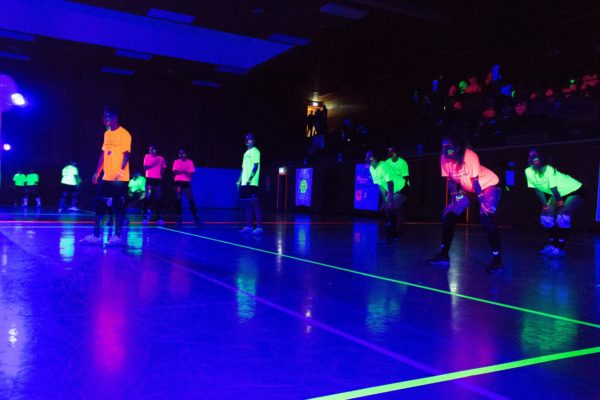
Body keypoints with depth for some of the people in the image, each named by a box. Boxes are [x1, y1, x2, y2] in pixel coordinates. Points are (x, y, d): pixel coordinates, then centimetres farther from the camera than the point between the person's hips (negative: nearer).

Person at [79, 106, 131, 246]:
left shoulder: (124, 134, -8)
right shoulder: (107, 134, 15)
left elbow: (126, 155, -13)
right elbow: (103, 154, 20)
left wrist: (120, 172, -23)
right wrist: (97, 172, 17)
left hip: (120, 179, -8)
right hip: (106, 177, 8)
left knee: (118, 207, -2)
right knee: (98, 205, 7)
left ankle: (117, 236, 5)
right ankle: (96, 235, 14)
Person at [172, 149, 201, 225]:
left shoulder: (190, 162, 7)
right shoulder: (176, 161, 5)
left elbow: (192, 172, 2)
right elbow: (174, 172, -5)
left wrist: (188, 174, -20)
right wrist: (182, 172, -22)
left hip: (187, 182, 1)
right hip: (178, 182, -1)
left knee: (191, 200, -2)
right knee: (179, 200, -5)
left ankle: (196, 217, 2)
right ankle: (179, 217, 0)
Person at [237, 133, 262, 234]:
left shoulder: (255, 151, -3)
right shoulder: (246, 153, 21)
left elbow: (256, 166, -13)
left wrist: (249, 179, -22)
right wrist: (239, 181, 17)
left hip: (251, 183, -8)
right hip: (244, 183, 8)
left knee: (255, 204, -10)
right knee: (247, 204, 7)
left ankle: (259, 227, -10)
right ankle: (248, 226, 9)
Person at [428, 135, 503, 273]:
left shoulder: (470, 156, -32)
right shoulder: (444, 158, -17)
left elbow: (475, 181, -27)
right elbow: (450, 180, -5)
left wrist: (481, 201, -24)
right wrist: (454, 197, -8)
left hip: (488, 185, -6)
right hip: (468, 189, 6)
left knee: (487, 219, -24)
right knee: (448, 215, -2)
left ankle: (497, 260, -14)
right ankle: (444, 254, 10)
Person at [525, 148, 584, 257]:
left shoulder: (549, 170, -34)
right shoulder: (528, 171, -16)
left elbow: (554, 190, -28)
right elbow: (538, 190, -6)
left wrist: (561, 206, -21)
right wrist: (546, 206, -6)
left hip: (574, 190, -7)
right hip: (558, 194, 7)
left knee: (562, 217, -24)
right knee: (546, 217, -3)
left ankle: (560, 248, -14)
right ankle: (553, 243, 17)